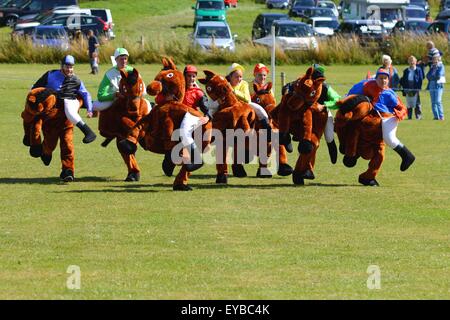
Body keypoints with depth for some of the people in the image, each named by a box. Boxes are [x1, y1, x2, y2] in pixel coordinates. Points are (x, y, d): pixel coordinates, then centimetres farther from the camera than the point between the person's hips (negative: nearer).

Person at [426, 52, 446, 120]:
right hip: (432, 86, 6)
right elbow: (428, 76, 9)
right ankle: (436, 116, 7)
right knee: (433, 102, 4)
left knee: (438, 102, -11)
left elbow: (438, 76, -14)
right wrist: (434, 77, -9)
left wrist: (431, 77, -2)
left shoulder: (441, 66, -3)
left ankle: (441, 116, -8)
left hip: (438, 86, -6)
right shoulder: (432, 66, 16)